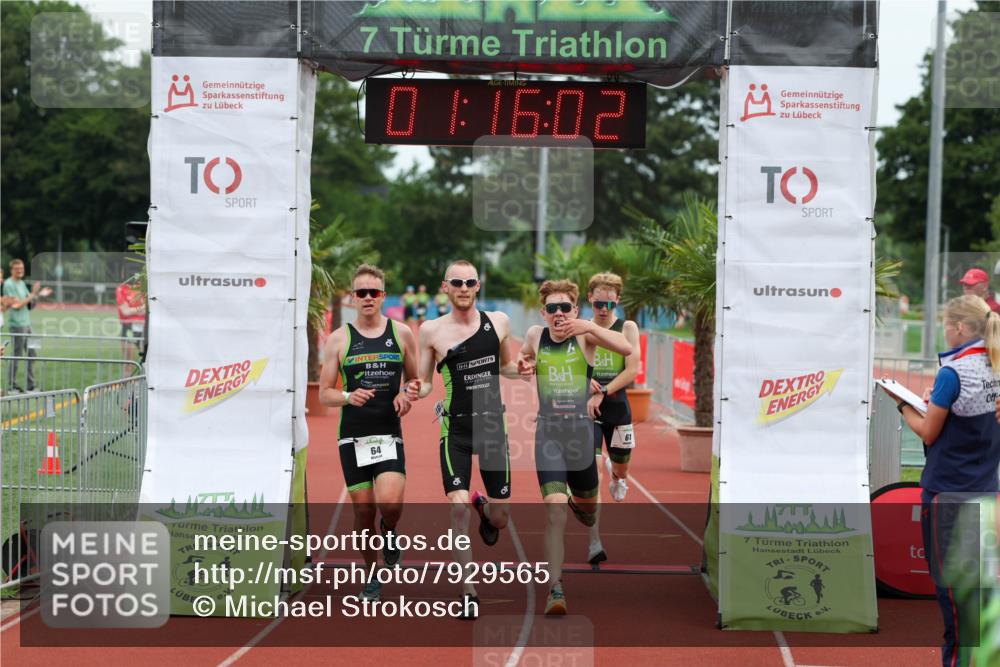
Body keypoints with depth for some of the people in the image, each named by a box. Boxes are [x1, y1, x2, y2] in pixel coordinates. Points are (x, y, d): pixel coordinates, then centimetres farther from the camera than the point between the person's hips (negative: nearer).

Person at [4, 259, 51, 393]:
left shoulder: (22, 283, 16)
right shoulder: (9, 284, -9)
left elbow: (30, 303, 18)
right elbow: (17, 305, -15)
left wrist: (40, 295, 3)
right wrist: (32, 294, -17)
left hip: (27, 323, 8)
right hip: (17, 324, -8)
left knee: (31, 355, 8)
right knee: (16, 356, -4)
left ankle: (31, 385, 13)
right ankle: (12, 386, 4)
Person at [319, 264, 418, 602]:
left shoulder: (401, 333, 5)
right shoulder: (339, 339, 3)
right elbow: (324, 394, 4)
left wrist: (407, 397, -8)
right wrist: (349, 397, -16)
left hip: (389, 434, 0)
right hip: (353, 436, 0)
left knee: (390, 503, -20)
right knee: (363, 511, 4)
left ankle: (390, 534, 15)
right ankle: (373, 576, 23)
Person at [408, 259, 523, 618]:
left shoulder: (498, 321, 3)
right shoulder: (432, 330, -3)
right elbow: (425, 383, 5)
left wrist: (521, 369, -3)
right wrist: (417, 390, -17)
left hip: (493, 426, 2)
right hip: (455, 430, -2)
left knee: (501, 518, 5)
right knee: (458, 509, -15)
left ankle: (483, 507, 45)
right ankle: (468, 592, -1)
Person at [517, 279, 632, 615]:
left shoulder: (584, 335, -6)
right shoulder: (535, 335, 2)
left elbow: (627, 349, -22)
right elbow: (524, 358, 27)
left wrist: (591, 327, -31)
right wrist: (523, 365, 4)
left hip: (581, 429, 0)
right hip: (548, 432, 0)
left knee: (588, 514, 20)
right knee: (554, 514, -15)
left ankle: (578, 501, 58)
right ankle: (555, 589, -11)